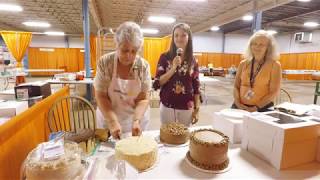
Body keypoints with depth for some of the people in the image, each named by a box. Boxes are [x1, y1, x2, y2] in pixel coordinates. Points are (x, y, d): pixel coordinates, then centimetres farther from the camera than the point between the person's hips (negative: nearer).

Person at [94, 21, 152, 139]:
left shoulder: (144, 66, -13)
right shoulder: (104, 62, -14)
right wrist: (113, 122, -23)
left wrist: (136, 121, -26)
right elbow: (100, 96, -12)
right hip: (108, 120, 0)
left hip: (137, 119, 1)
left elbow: (143, 98, -11)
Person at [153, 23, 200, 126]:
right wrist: (173, 68, -20)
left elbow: (196, 87, 4)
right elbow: (156, 84, -9)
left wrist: (197, 109, 3)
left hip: (187, 108, 2)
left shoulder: (193, 60, 2)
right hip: (167, 107, -1)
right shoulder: (165, 57, -4)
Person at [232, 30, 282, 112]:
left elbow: (274, 92, -6)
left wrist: (256, 107, -14)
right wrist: (237, 103, -8)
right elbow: (236, 86, 5)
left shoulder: (274, 65, -2)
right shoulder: (243, 64, 6)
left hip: (262, 108, -2)